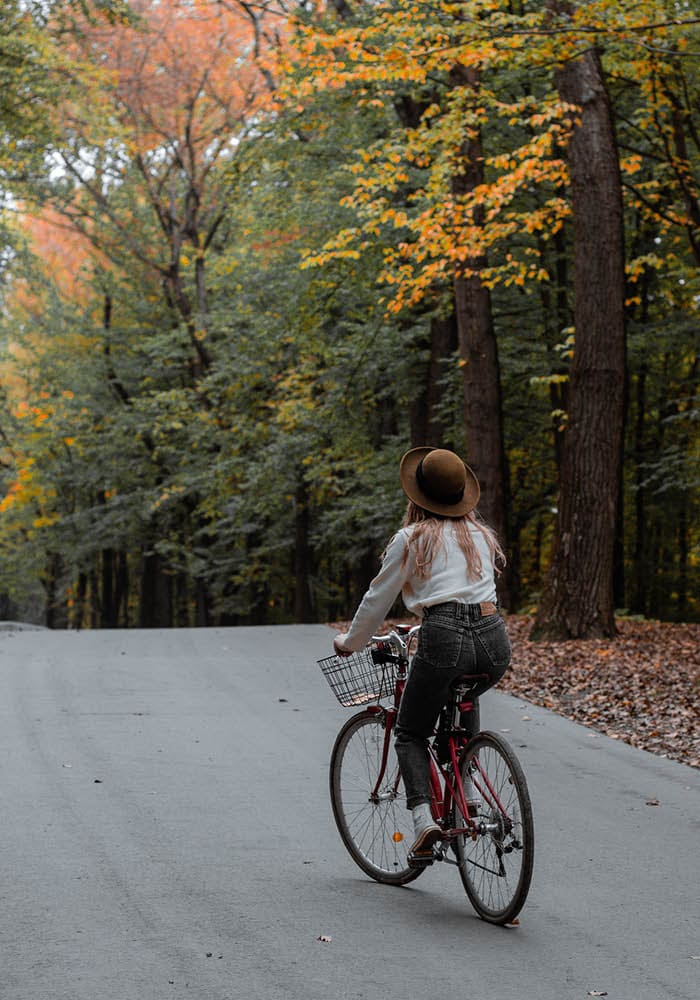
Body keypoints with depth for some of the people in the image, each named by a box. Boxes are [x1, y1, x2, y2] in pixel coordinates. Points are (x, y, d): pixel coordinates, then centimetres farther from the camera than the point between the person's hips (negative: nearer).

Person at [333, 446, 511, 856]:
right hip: (494, 640, 5)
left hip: (445, 641, -5)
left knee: (411, 734, 15)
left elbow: (377, 600, 12)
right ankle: (468, 788, 24)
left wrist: (350, 642, 29)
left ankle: (424, 818, -6)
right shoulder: (481, 534, 21)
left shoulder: (412, 538, 6)